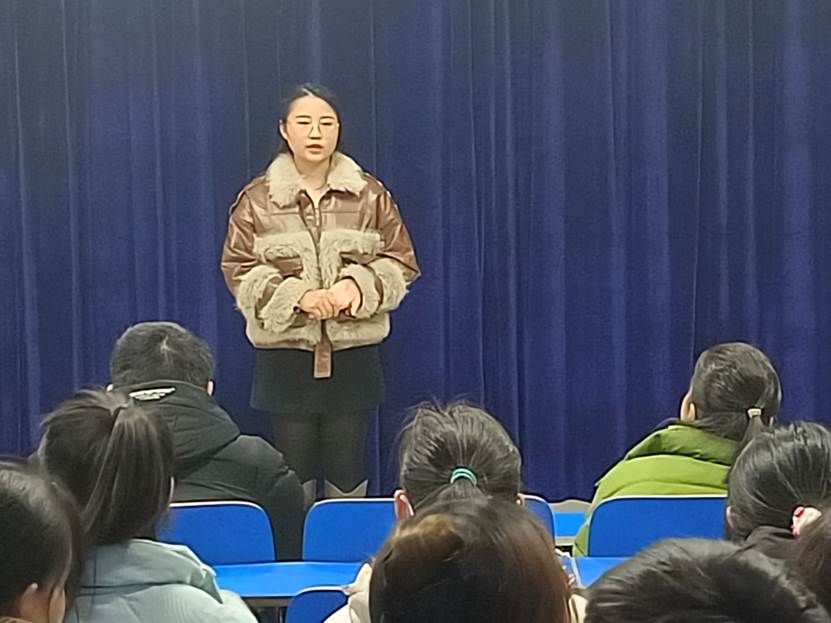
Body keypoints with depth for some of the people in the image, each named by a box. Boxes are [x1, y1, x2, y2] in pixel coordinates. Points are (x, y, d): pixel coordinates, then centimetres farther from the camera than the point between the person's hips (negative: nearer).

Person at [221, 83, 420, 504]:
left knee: (347, 470, 5)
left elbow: (400, 264, 5)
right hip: (285, 354, 0)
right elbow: (239, 272, -1)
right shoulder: (256, 199, 3)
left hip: (353, 354, 1)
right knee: (293, 473, 3)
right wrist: (296, 295, -16)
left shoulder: (371, 196, 5)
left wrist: (358, 287, -14)